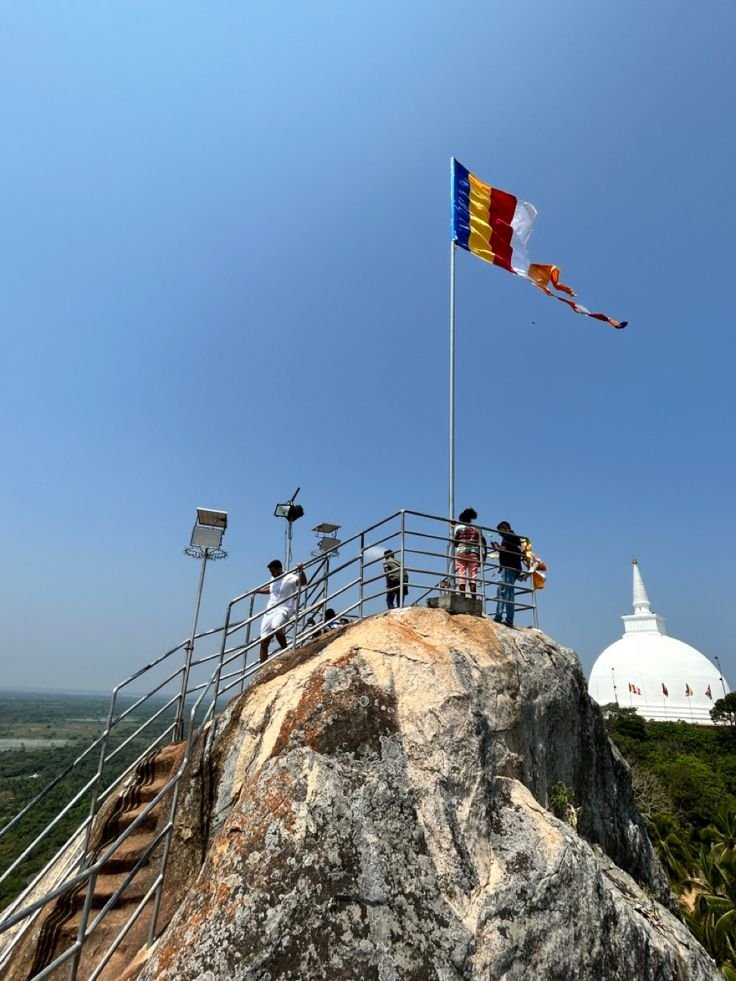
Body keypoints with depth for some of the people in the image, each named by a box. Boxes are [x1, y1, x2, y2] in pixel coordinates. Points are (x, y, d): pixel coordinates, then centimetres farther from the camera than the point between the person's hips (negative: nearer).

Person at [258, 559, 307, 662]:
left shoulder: (289, 578, -9)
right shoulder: (273, 579, 16)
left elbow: (303, 582, -26)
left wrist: (301, 571, -42)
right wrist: (256, 591, 36)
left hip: (283, 610, -8)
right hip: (270, 611, 8)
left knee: (276, 627, -39)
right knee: (263, 643, 4)